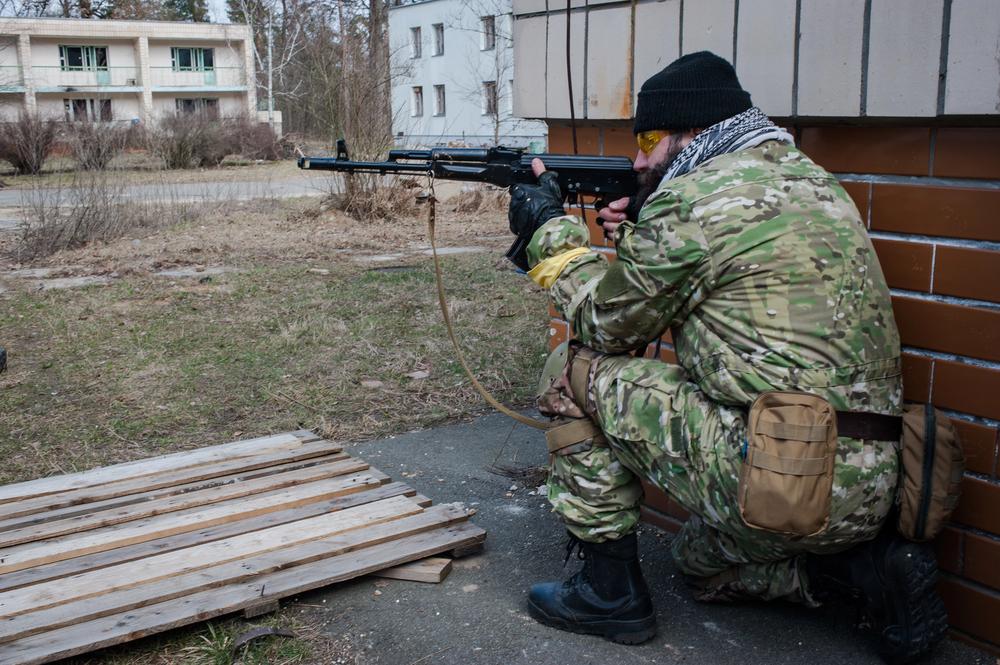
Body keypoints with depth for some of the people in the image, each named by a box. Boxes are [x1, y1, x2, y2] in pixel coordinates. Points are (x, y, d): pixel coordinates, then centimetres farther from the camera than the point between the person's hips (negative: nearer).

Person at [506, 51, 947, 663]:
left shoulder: (691, 199, -12)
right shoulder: (807, 177, 15)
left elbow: (607, 324, 0)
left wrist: (550, 230, 11)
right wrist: (639, 240, 15)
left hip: (779, 483, -10)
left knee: (575, 371, 0)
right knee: (699, 559, 35)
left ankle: (610, 589, 9)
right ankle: (869, 562, 13)